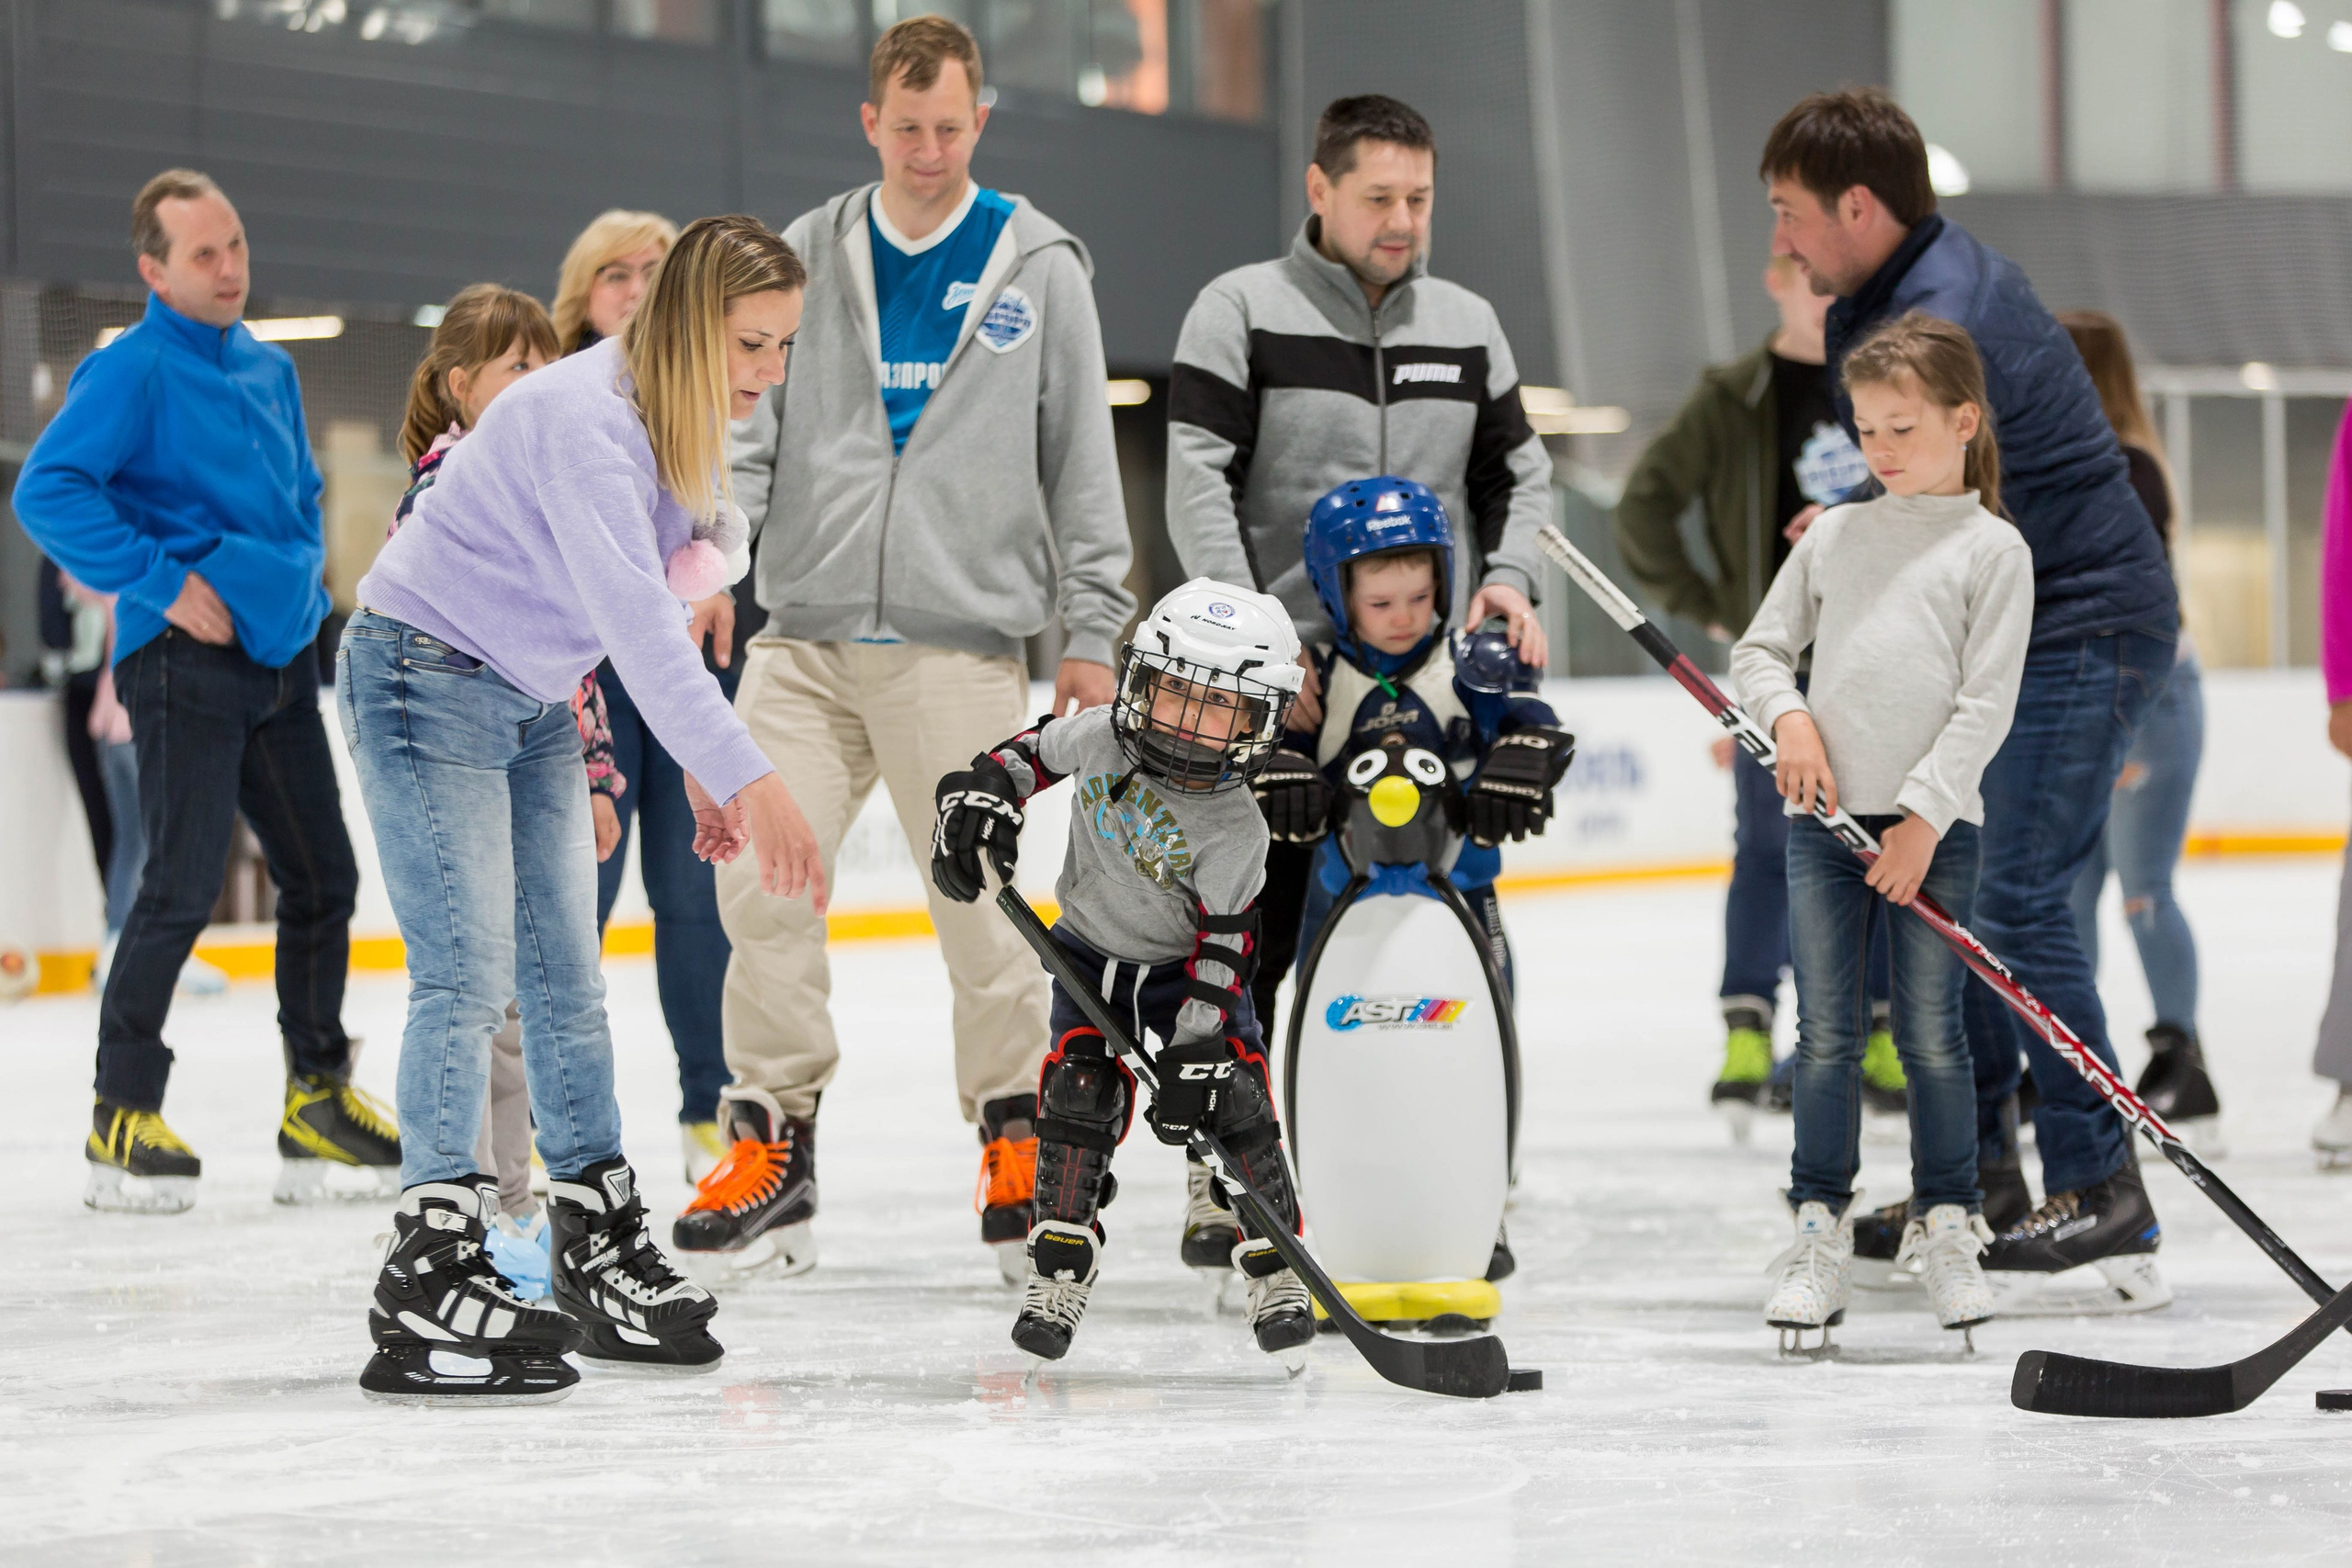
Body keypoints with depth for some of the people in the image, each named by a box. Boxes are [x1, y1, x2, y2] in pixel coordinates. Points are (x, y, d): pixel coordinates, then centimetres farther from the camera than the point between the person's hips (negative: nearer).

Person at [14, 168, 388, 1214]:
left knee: (322, 878, 9)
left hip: (280, 658, 8)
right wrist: (163, 584, -20)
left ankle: (318, 1099, 20)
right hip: (187, 659, -8)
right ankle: (122, 1119, 0)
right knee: (183, 886, -9)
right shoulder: (133, 372, -10)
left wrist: (302, 579, 11)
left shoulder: (270, 370, 14)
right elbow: (46, 492, -20)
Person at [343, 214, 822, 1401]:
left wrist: (700, 769, 5)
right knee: (466, 975, -16)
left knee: (564, 978, 11)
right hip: (428, 675, -9)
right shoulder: (585, 420, -28)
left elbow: (665, 601, 11)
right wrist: (747, 776, -44)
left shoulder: (680, 423, 3)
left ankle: (602, 1255, 19)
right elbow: (635, 621, -37)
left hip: (532, 699, 9)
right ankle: (430, 1281, -18)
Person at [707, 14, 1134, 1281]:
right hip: (806, 638, 2)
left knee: (978, 901, -5)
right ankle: (772, 1146, 5)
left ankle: (1015, 1141, 11)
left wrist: (1091, 630, 1)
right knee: (763, 884, -5)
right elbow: (745, 425, 7)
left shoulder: (1038, 268, 5)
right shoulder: (805, 259, 10)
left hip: (961, 643, -2)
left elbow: (1082, 459, 6)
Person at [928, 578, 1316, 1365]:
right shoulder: (1101, 740, -17)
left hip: (1188, 967, -2)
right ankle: (1059, 1267, -5)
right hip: (1091, 951, 2)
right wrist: (982, 796, -15)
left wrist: (1193, 1050, -31)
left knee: (1233, 1094, -15)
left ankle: (1274, 1268, -1)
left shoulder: (1234, 834, -26)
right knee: (1077, 1089, -14)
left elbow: (1221, 952, -26)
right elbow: (1032, 751, 2)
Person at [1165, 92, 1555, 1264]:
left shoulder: (1466, 324, 13)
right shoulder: (1243, 311, -2)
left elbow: (1519, 471, 21)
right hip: (1279, 682, -4)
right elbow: (1199, 483, -7)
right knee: (1256, 932, -2)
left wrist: (1510, 576, 1)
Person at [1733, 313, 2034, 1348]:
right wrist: (1788, 717, -4)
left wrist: (1925, 816, -12)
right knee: (1827, 1032, 2)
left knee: (1931, 1033, 0)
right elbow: (1761, 649, 17)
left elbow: (1987, 702, -5)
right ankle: (1820, 1227, 10)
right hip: (1825, 818, 3)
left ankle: (1947, 1224, 13)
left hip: (1934, 825, -3)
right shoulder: (1834, 536, 12)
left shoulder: (1993, 550, 1)